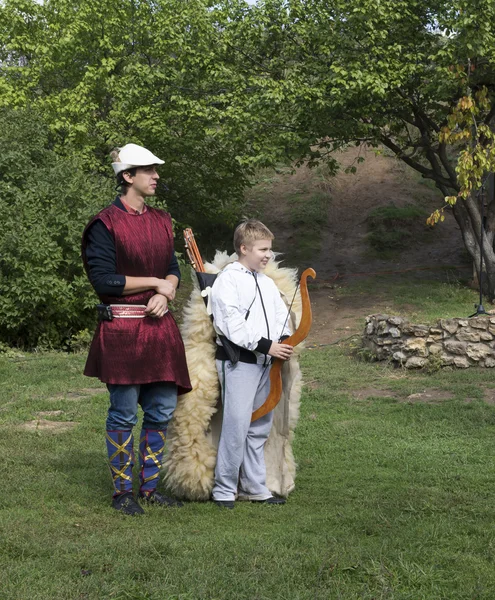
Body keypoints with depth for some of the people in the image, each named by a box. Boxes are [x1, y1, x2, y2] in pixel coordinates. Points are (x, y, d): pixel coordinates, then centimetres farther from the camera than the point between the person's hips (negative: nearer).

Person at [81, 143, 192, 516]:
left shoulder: (161, 221, 13)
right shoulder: (106, 224, -8)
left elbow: (173, 269, 15)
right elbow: (103, 280, -14)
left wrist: (166, 295, -7)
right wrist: (154, 283, -9)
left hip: (159, 327, 7)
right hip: (122, 329, -6)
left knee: (162, 410, 8)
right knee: (124, 413, 0)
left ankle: (150, 487, 21)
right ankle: (123, 492, 11)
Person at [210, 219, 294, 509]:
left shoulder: (267, 282, 17)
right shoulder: (228, 280, -8)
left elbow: (280, 314, 18)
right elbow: (233, 324, -16)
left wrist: (285, 340, -2)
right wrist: (266, 345, -19)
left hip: (266, 363, 8)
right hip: (238, 361, -8)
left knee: (260, 427, 12)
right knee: (237, 425, -10)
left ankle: (255, 487, 21)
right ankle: (224, 490, 0)